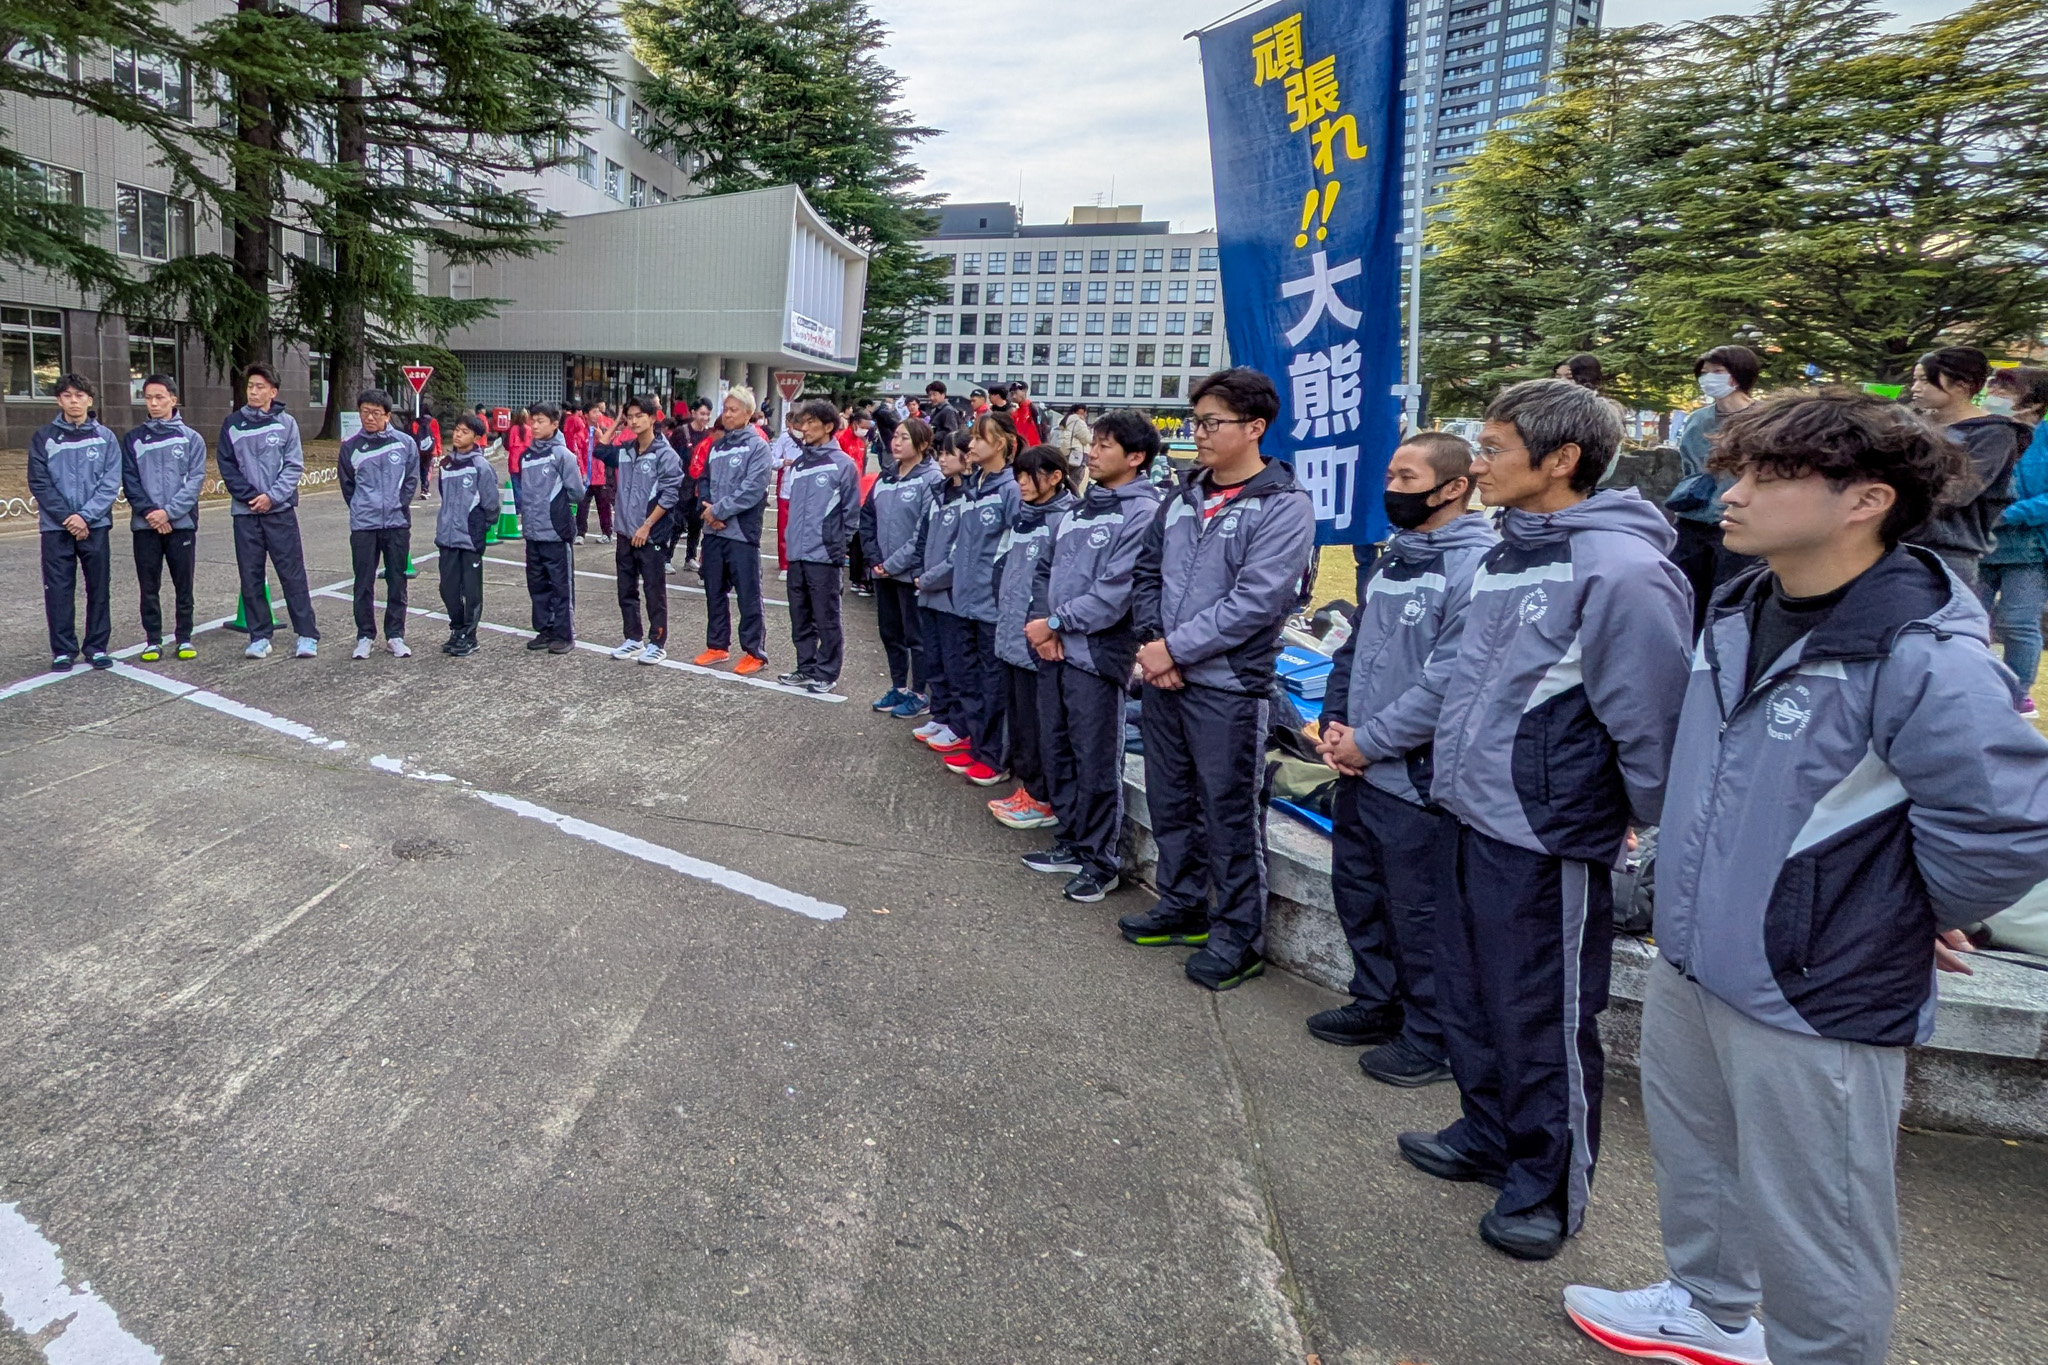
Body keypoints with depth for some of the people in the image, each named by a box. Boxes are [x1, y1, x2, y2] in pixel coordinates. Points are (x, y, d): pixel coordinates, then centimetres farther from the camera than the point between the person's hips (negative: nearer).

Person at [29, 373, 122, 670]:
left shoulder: (105, 437, 4)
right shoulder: (43, 437, 4)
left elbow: (111, 483, -3)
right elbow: (39, 483, -1)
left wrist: (86, 516, -13)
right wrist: (66, 517, -13)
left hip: (96, 526, 0)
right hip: (55, 527, 0)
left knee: (99, 588, 4)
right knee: (58, 590, 2)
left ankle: (98, 647, 13)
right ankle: (63, 650, 9)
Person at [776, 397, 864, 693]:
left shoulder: (843, 464, -7)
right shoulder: (798, 463, 13)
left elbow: (851, 511, -7)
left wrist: (839, 547, -9)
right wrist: (792, 539, 13)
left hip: (823, 556, -7)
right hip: (797, 554, 7)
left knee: (826, 618, 1)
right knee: (800, 618, 14)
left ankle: (827, 672, 11)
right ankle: (806, 667, 25)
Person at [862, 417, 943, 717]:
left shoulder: (931, 479, -11)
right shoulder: (886, 477, 10)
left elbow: (927, 531, -17)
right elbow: (867, 517, 11)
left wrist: (895, 563, -16)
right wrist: (875, 558, -1)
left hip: (912, 572, -7)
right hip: (883, 570, 7)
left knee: (917, 635, 3)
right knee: (889, 631, 15)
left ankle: (920, 693, 14)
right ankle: (899, 687, 29)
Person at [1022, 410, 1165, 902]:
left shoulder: (1143, 513, -12)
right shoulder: (1081, 508, 14)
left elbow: (1114, 594, -19)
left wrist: (1056, 623, -12)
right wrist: (1047, 628, -1)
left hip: (1097, 653, -8)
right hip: (1055, 650, 8)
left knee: (1097, 762, 0)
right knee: (1058, 751, 15)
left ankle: (1099, 861, 13)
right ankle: (1071, 844, 30)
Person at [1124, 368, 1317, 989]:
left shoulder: (1284, 506, -11)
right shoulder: (1184, 498, 10)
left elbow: (1255, 602, -20)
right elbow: (1148, 573, 14)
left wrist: (1176, 648, -18)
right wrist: (1151, 641, -3)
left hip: (1228, 687, -7)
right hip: (1163, 677, 7)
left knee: (1230, 813, 3)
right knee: (1170, 800, 17)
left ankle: (1240, 934, 18)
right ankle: (1183, 905, 35)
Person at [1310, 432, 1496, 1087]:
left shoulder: (1479, 566, -16)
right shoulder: (1392, 559, 12)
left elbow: (1449, 684, -23)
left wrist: (1367, 742, -17)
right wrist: (1334, 724, 3)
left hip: (1418, 777, -9)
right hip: (1358, 768, 9)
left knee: (1419, 912, 4)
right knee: (1357, 891, 19)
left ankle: (1432, 1039, 22)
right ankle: (1377, 1003, 37)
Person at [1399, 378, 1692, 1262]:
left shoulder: (1619, 568, -20)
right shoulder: (1507, 555, 9)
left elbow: (1651, 716, -18)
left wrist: (1669, 835, -9)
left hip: (1549, 836, -9)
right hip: (1477, 822, 9)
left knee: (1544, 1021, 7)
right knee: (1470, 999, 21)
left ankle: (1549, 1187, 27)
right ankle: (1489, 1136, 41)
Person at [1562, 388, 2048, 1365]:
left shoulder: (1922, 658, -24)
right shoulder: (1736, 616, 2)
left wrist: (1909, 917, -10)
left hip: (1816, 1000, -8)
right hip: (1687, 963, 8)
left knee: (1810, 1226, 10)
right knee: (1693, 1161, 27)